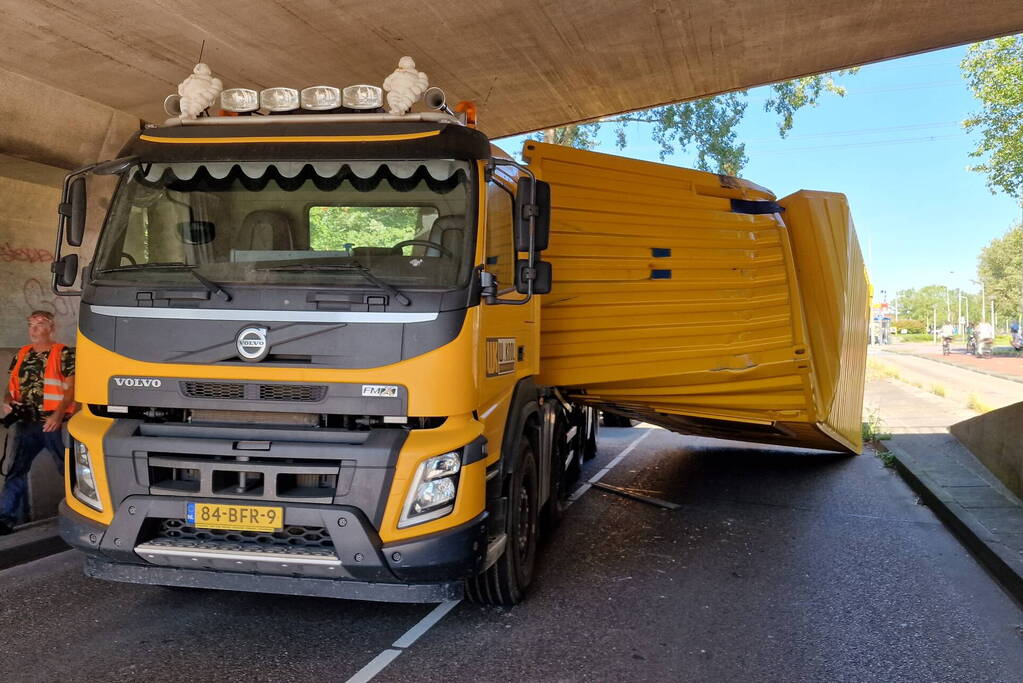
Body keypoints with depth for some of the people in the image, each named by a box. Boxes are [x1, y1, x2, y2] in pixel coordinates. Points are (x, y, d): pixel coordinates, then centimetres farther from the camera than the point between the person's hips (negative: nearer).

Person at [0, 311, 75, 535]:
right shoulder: (21, 355, 14)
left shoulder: (64, 354, -4)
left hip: (55, 424, -5)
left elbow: (71, 389, -10)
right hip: (26, 423, 5)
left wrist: (58, 414, -23)